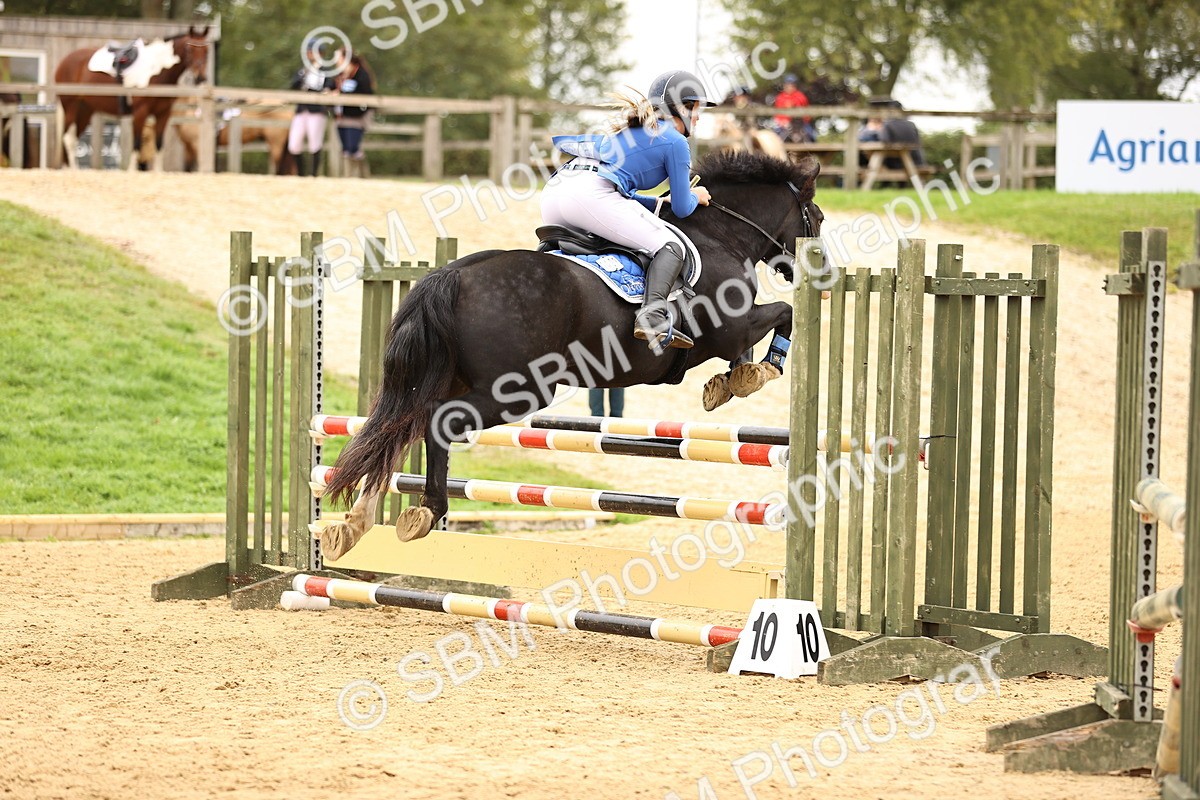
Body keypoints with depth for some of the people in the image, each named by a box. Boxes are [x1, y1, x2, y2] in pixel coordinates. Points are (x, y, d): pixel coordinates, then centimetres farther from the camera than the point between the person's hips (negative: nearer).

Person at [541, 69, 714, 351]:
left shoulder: (630, 128, 33)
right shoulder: (675, 141, 10)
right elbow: (682, 209, 12)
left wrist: (658, 202, 42)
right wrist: (695, 197, 34)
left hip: (553, 190, 8)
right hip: (590, 194, -8)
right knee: (669, 246, -5)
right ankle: (652, 316, -30)